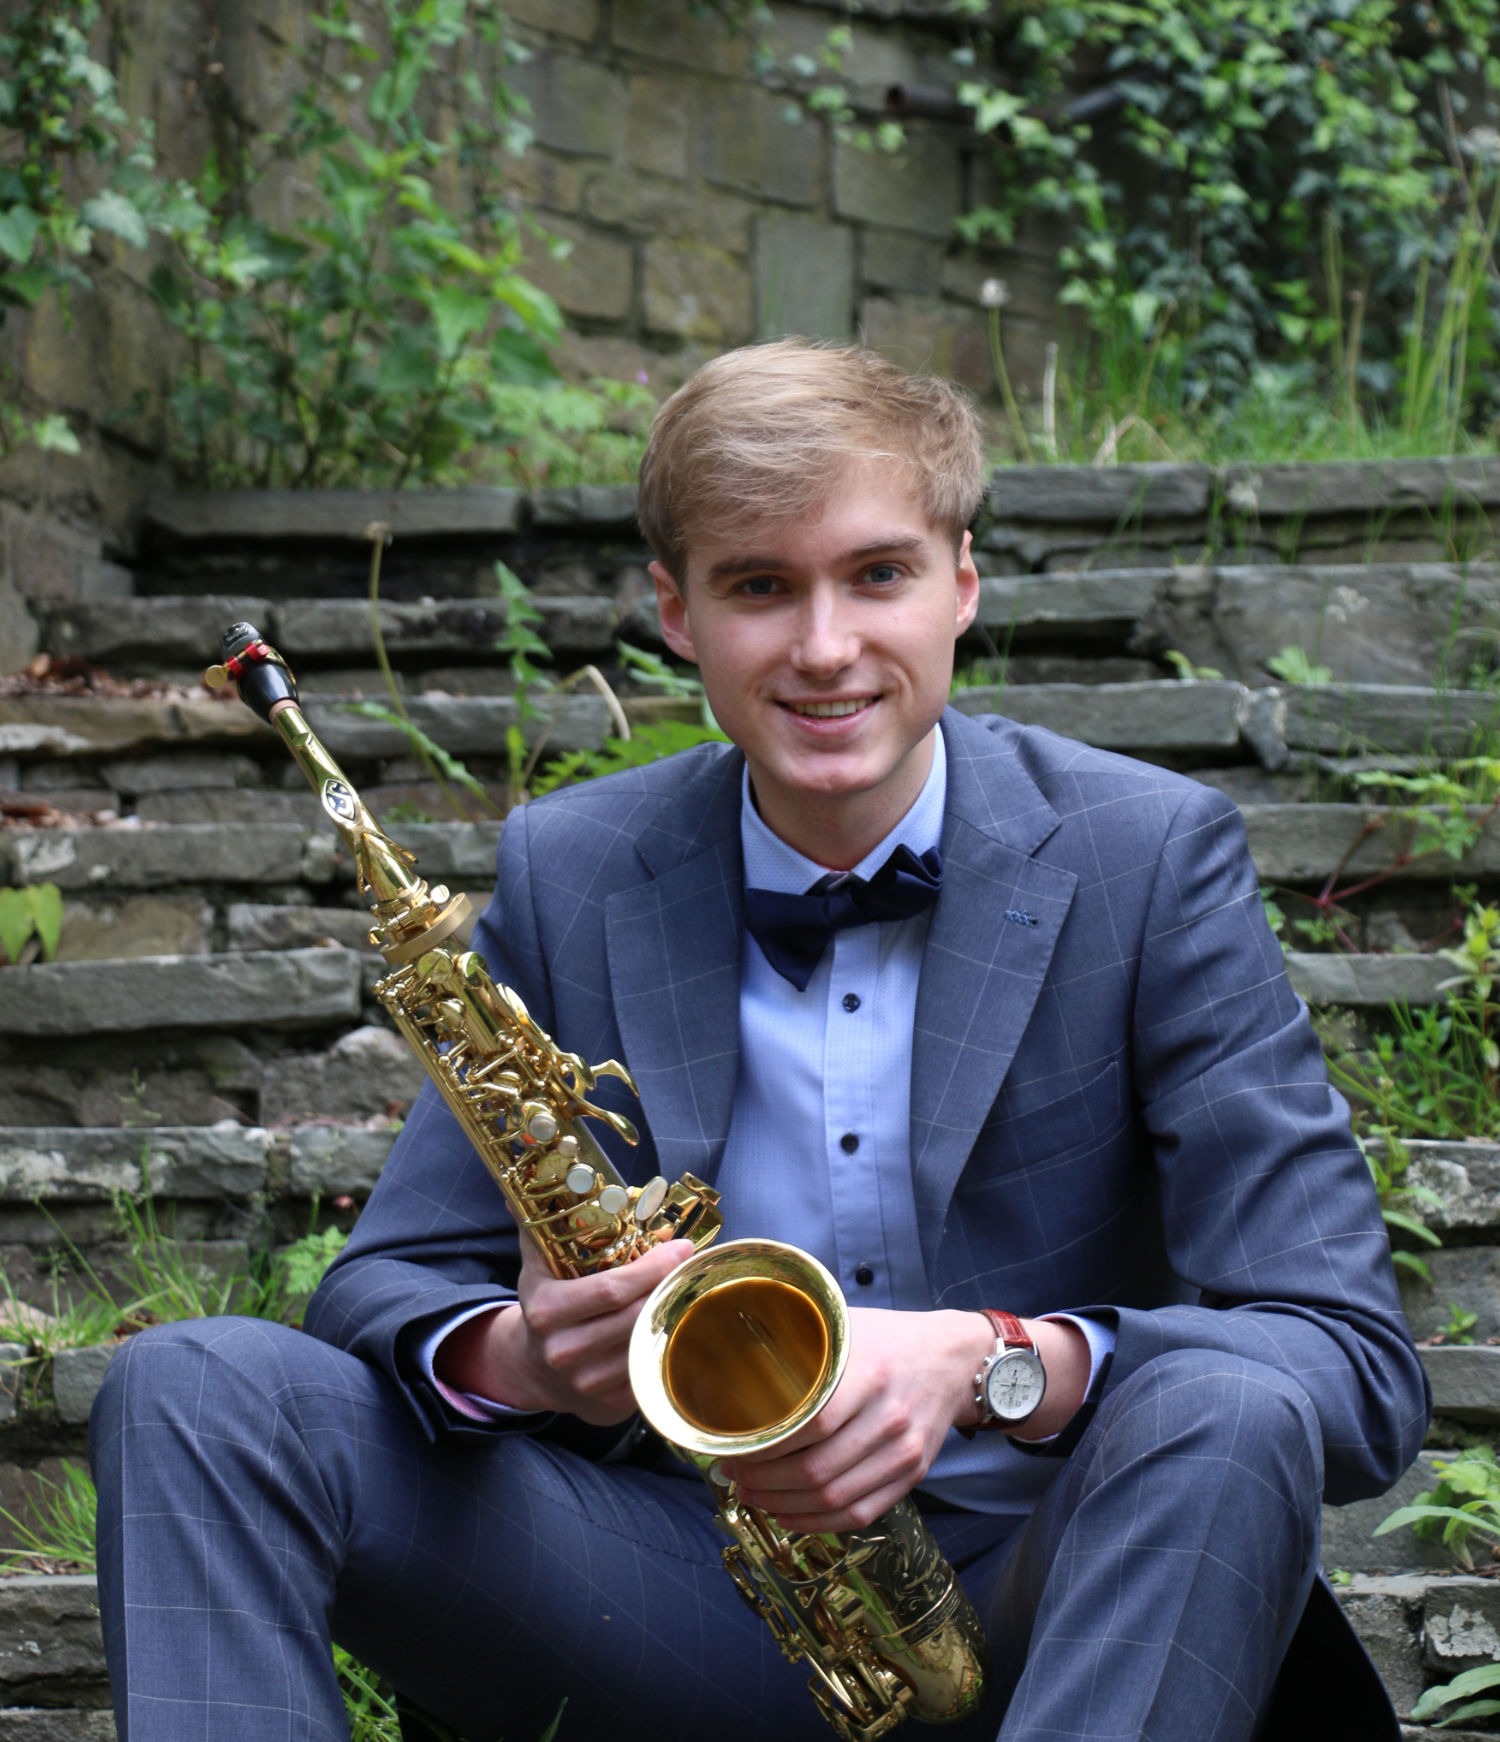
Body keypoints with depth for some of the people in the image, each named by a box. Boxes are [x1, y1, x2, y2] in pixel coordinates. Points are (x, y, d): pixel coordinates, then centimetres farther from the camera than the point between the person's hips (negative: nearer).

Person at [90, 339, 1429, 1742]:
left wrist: (997, 1361, -29)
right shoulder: (563, 877, 3)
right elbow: (382, 1289, 6)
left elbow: (1360, 1364, -11)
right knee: (190, 1390, -17)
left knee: (1224, 1415, -35)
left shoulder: (1153, 859, -5)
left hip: (1030, 1611, -2)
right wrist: (517, 1354, -20)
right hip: (688, 1601, 2)